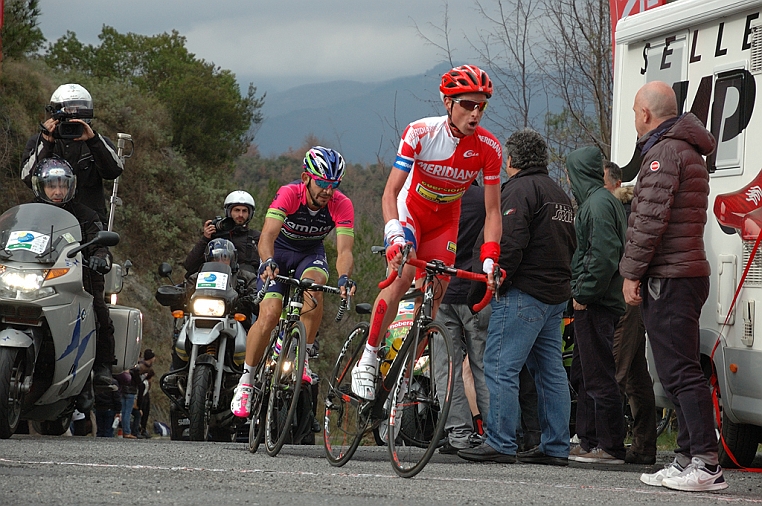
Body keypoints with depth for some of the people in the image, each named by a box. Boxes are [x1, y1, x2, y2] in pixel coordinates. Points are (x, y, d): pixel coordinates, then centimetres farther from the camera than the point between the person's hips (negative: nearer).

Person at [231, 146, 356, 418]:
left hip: (311, 254, 2)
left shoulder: (342, 205, -25)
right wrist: (267, 263, -62)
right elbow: (267, 235, -42)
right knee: (269, 316, -19)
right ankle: (246, 381, -3)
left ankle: (303, 357, -21)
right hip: (279, 251, -2)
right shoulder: (289, 194, -30)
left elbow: (344, 249, -33)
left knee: (314, 286, -34)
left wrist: (344, 277, -54)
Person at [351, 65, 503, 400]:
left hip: (444, 221, 3)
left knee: (433, 299, -2)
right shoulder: (420, 133, -26)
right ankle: (367, 362, -21)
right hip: (409, 211, -3)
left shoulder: (488, 148, -20)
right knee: (402, 276, -28)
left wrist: (489, 259, -26)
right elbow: (390, 191, -25)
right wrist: (394, 236, -41)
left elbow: (492, 210, -14)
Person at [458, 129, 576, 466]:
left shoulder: (519, 189, -9)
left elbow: (510, 244, -19)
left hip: (524, 293, -10)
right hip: (556, 295, 10)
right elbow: (570, 246, 25)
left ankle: (500, 444, -12)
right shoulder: (560, 194, 21)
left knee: (501, 367, -9)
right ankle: (556, 447, 11)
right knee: (550, 371, 10)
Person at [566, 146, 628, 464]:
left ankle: (610, 447, -8)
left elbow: (603, 254, -23)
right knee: (584, 373, 15)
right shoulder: (593, 200, 19)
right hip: (593, 303, 11)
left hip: (595, 304, -11)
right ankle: (589, 442, 21)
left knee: (598, 376, -9)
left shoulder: (599, 203, -14)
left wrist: (584, 293, -20)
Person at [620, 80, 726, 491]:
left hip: (668, 279, -11)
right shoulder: (689, 152, 22)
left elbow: (651, 219, -18)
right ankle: (688, 460, 14)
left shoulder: (665, 152, -12)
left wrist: (632, 272, -14)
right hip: (689, 273, 11)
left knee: (680, 371, -13)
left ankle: (706, 465, -19)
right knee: (678, 372, 12)